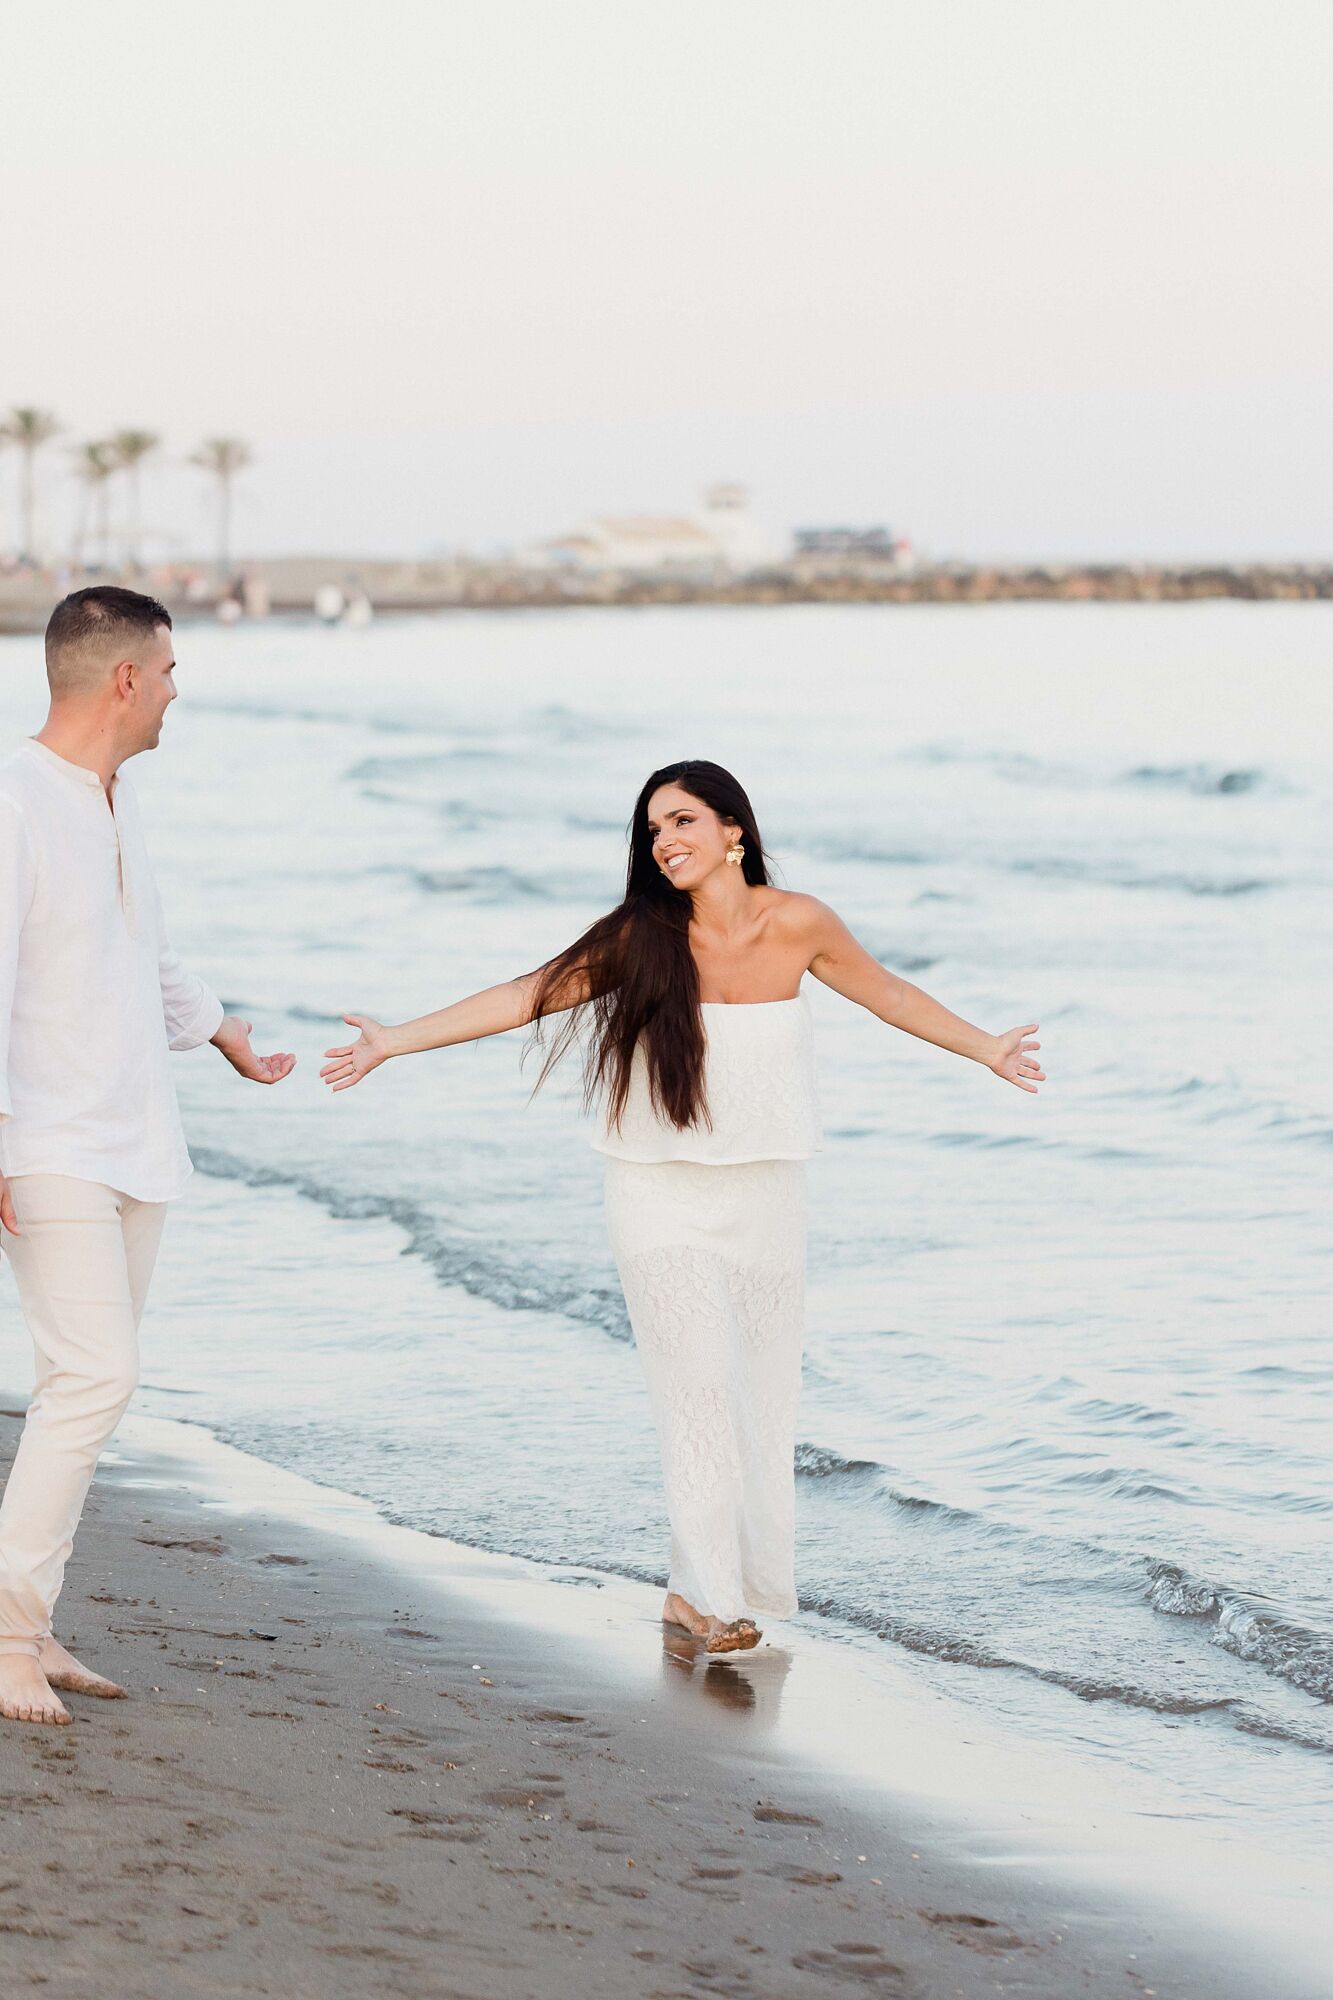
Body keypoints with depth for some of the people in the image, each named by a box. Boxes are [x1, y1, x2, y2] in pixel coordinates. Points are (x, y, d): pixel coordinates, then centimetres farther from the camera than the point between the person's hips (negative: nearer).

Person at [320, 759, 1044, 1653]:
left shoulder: (797, 924, -5)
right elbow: (525, 996, -8)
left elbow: (888, 993, 11)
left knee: (765, 1394, 6)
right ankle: (705, 1590, -7)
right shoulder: (638, 938, -9)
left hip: (764, 1198, 2)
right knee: (703, 1387, -10)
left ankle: (755, 1576, 18)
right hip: (663, 1200, -2)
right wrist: (394, 1040, -12)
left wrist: (987, 1049, 18)